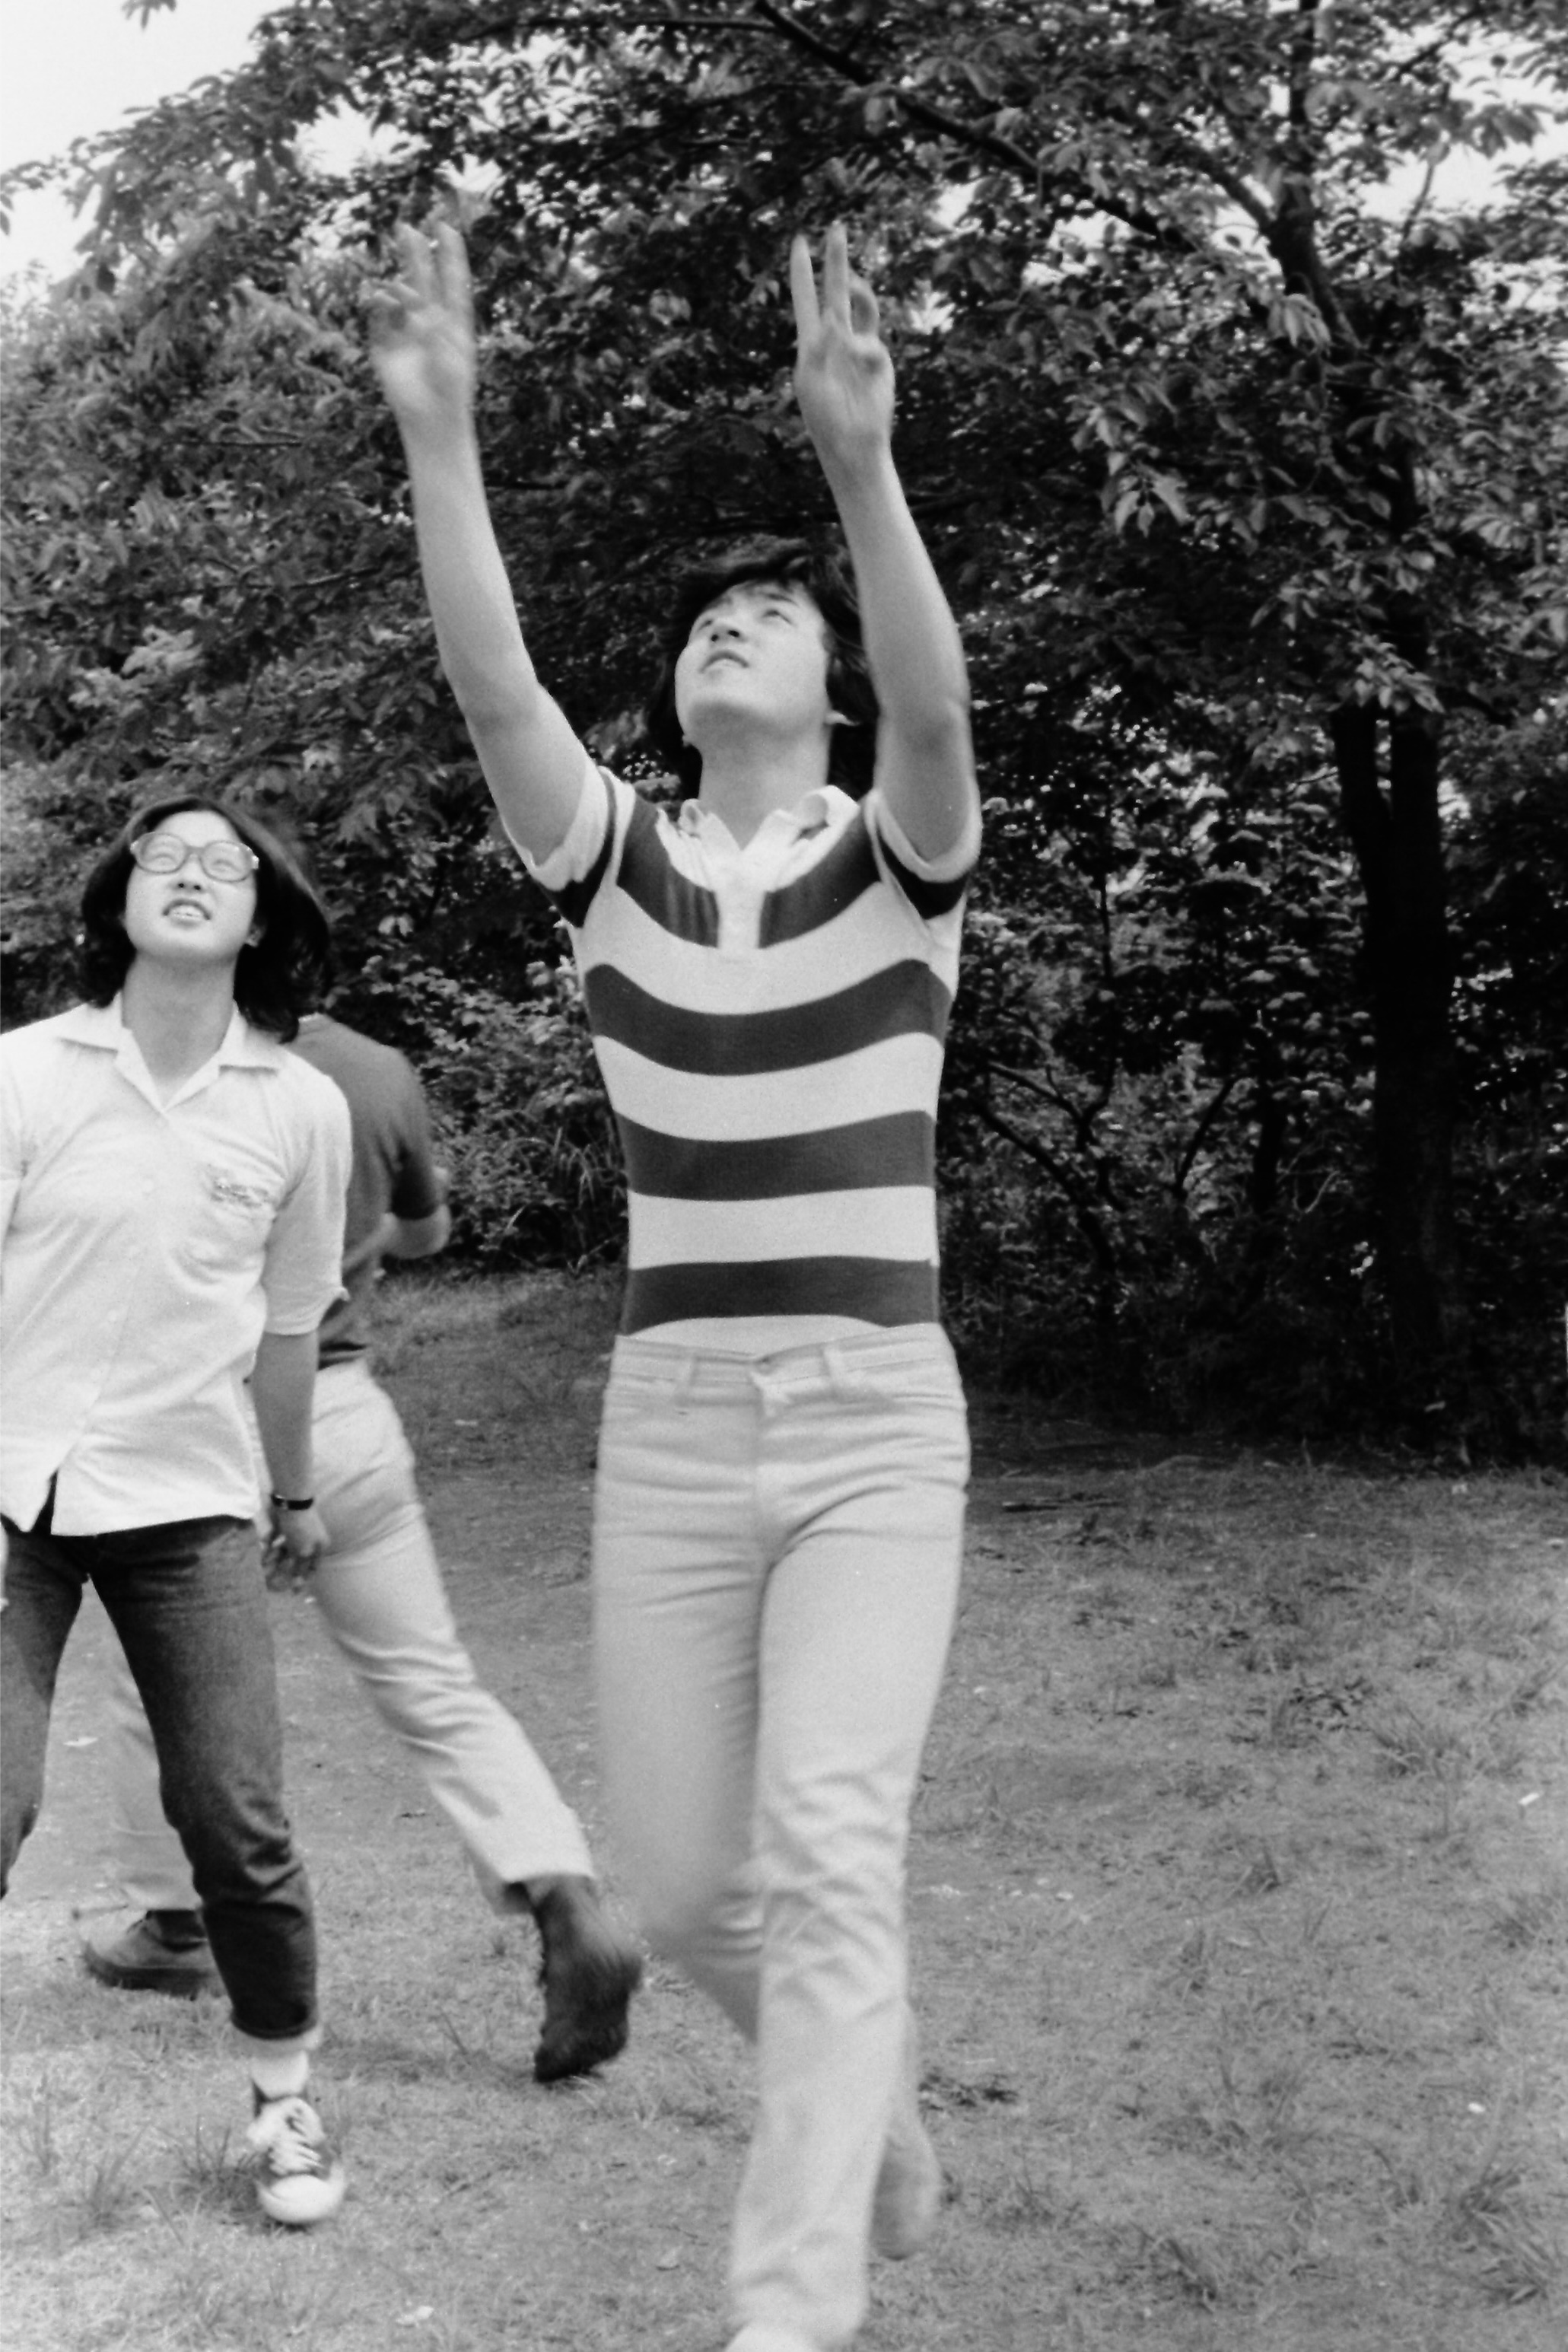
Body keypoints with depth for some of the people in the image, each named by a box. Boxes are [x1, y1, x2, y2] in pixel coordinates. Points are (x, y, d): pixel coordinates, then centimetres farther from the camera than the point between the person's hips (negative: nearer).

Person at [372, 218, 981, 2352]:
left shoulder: (900, 854, 0)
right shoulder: (617, 866, 6)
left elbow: (937, 705, -23)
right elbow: (491, 682, -10)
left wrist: (862, 459, -37)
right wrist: (436, 430, -23)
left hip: (877, 1421, -3)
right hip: (669, 1425, 4)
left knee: (827, 1851, -18)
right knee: (686, 1890, 8)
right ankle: (877, 2112, 38)